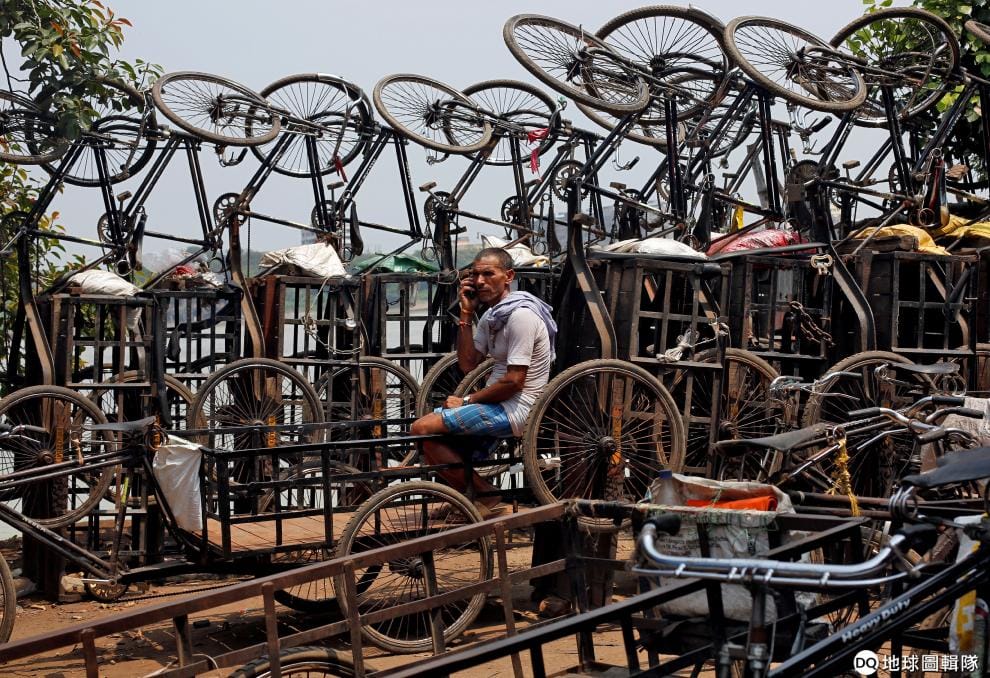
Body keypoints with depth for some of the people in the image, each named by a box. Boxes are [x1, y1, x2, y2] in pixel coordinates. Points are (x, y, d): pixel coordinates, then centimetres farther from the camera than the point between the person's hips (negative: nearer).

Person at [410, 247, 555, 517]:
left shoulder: (521, 315, -18)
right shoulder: (491, 315, 13)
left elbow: (514, 382, -21)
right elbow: (468, 365, 9)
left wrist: (466, 401, -11)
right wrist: (466, 315, 2)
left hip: (514, 411, -10)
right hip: (498, 406, 10)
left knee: (422, 429, -17)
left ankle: (486, 496, -8)